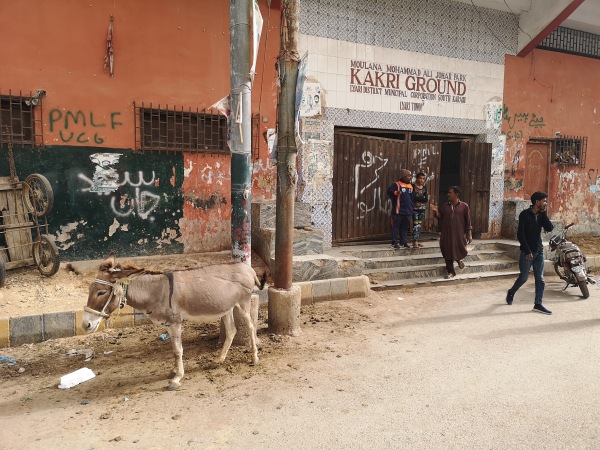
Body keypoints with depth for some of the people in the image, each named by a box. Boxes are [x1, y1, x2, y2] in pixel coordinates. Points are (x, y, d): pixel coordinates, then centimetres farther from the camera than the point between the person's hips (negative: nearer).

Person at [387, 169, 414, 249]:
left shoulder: (410, 186, 16)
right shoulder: (396, 184, -5)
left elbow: (412, 198, 22)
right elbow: (389, 191, -18)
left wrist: (412, 207, 16)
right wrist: (395, 192, -37)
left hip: (408, 211, 7)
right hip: (398, 211, -6)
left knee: (405, 227, 11)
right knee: (396, 227, -3)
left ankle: (403, 242, 19)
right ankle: (394, 243, 3)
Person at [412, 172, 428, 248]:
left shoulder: (424, 188, 12)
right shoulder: (413, 186, -4)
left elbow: (426, 199, 2)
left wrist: (418, 198, -11)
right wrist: (422, 198, -10)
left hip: (422, 209, 6)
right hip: (415, 208, -6)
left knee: (419, 225, 8)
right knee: (416, 225, -12)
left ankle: (416, 241, 14)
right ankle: (415, 242, -14)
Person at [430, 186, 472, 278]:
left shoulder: (464, 206, -4)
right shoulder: (444, 206, 5)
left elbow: (468, 221, -2)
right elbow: (440, 217, 10)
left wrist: (469, 234, -4)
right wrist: (436, 211, -10)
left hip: (459, 234, -3)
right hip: (447, 234, 3)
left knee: (461, 250, 2)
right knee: (447, 252, 4)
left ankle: (459, 259, 40)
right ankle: (451, 271, 16)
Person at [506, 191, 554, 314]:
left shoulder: (541, 215, 7)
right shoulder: (525, 214, -10)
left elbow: (549, 228, -6)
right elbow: (520, 234, -15)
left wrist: (544, 213, -8)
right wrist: (527, 251, -18)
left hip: (539, 251, 5)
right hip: (527, 252, -5)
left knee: (540, 279, 3)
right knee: (524, 277, 4)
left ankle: (538, 304, 9)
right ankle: (511, 293, 29)